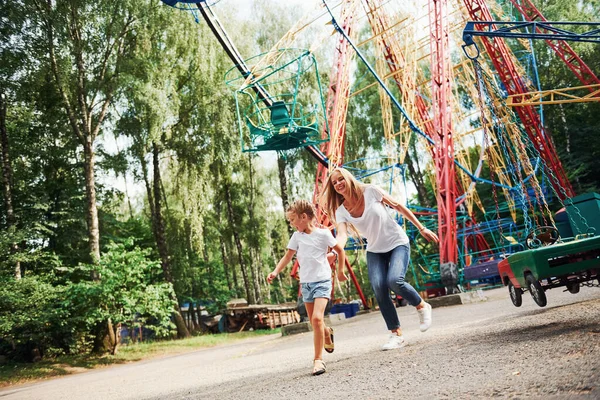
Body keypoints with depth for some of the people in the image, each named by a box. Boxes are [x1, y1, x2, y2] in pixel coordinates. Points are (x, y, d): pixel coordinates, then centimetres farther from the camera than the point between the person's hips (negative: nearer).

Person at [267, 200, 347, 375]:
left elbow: (340, 250, 4)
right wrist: (275, 271, -10)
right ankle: (327, 333, 45)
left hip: (322, 281, -5)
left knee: (317, 318, -21)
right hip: (305, 283, 5)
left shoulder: (323, 234, -8)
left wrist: (340, 271, 8)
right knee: (314, 322, 11)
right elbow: (287, 256, 5)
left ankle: (318, 359, -14)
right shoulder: (297, 236, 4)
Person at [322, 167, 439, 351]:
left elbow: (399, 206, -5)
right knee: (379, 287, -18)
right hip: (375, 251, 3)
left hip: (398, 243, -3)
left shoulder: (370, 191, -14)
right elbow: (342, 236, -23)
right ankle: (396, 334, -5)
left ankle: (422, 306, 4)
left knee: (395, 280, -26)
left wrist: (421, 228, -3)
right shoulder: (341, 211, -7)